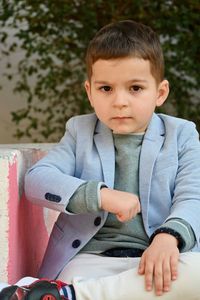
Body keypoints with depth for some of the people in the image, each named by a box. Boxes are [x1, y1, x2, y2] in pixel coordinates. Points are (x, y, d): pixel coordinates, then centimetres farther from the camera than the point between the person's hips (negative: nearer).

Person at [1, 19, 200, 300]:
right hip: (91, 258, -3)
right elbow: (36, 180, 1)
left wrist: (169, 237, -26)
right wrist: (101, 195, -16)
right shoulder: (80, 132, 15)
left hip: (157, 257, 4)